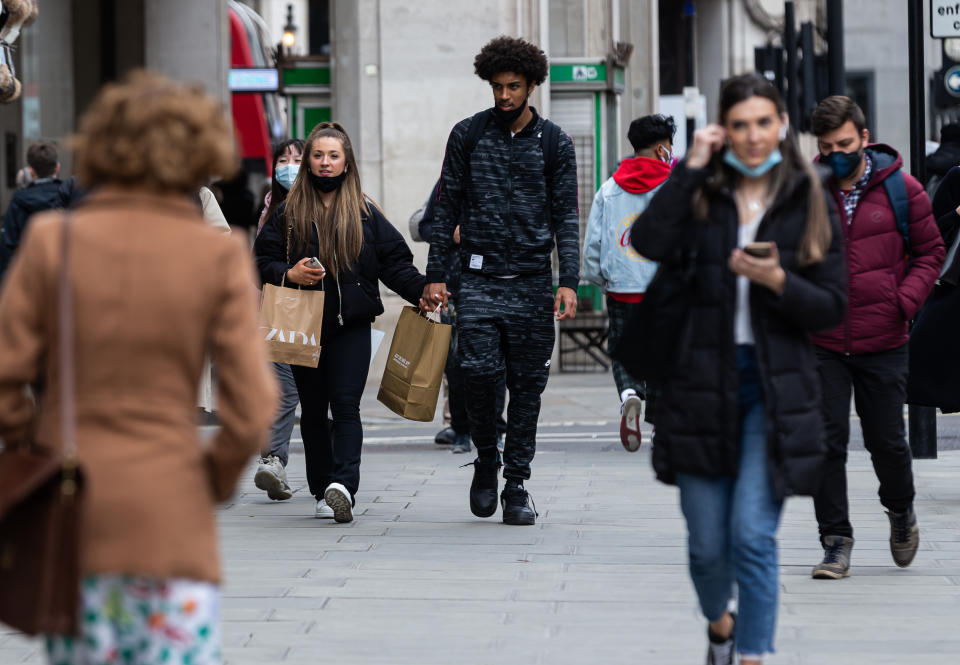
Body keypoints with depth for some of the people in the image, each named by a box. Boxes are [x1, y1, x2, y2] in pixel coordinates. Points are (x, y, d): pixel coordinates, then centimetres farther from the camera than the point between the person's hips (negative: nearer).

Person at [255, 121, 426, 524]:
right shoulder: (289, 212, 7)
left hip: (351, 325, -1)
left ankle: (343, 483, -24)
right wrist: (288, 275, -13)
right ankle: (322, 491, 11)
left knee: (346, 404, -12)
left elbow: (394, 261, 5)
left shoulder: (365, 213, 7)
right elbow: (262, 259, 8)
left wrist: (421, 290, -10)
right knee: (313, 409, 5)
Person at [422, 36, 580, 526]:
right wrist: (435, 275, 2)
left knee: (527, 385, 0)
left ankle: (516, 486, 7)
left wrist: (569, 282, -7)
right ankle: (486, 461, 10)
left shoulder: (554, 144, 5)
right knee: (478, 370, -14)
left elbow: (566, 216, 4)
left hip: (532, 282, 0)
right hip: (479, 278, 0)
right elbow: (447, 208, 8)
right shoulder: (467, 135, 6)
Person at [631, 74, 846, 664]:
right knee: (707, 544, 9)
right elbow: (649, 242, -16)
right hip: (703, 387, 1)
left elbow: (833, 308, -1)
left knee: (753, 535, -12)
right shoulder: (701, 195, 4)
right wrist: (691, 168, -13)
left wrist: (777, 280, -18)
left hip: (776, 391, -1)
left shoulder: (809, 203, 2)